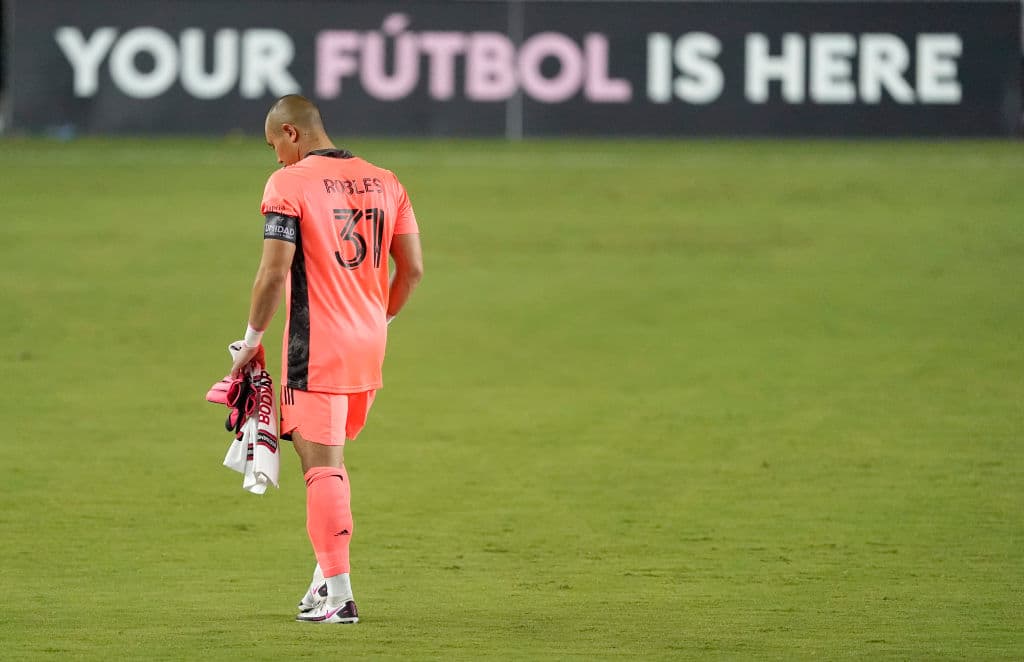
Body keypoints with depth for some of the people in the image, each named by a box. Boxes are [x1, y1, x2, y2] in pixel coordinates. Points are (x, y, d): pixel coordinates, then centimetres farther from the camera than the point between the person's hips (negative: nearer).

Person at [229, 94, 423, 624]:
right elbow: (412, 267, 7)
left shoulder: (289, 183, -8)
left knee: (322, 465, -5)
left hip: (317, 347, -6)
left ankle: (339, 595, -8)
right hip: (369, 345, 6)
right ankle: (328, 573, 17)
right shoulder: (384, 182, 9)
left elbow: (274, 273, -14)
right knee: (327, 456, 20)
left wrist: (252, 339, -3)